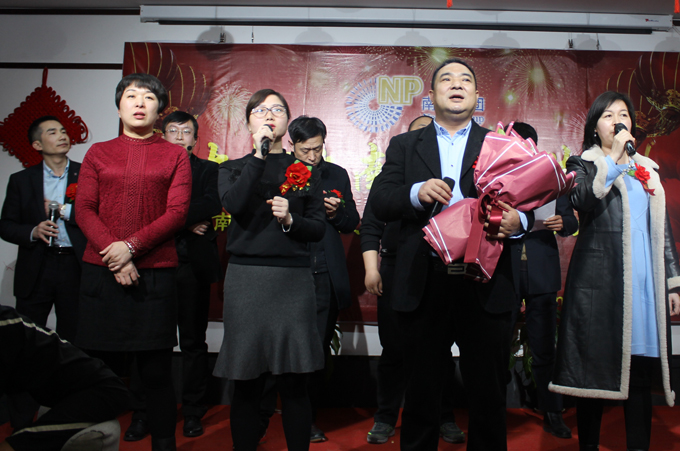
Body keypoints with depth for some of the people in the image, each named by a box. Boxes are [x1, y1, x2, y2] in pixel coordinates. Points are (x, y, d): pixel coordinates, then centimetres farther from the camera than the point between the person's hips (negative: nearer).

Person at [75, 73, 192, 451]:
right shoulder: (98, 153, 14)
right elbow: (84, 209, 5)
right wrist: (113, 256, -9)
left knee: (156, 370, 2)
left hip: (156, 271, -1)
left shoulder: (175, 155, 9)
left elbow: (177, 212, -1)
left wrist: (131, 246, -12)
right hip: (101, 271, 2)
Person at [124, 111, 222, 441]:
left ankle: (192, 412, 18)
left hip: (194, 266, 0)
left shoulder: (208, 170, 10)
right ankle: (142, 413, 15)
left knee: (193, 341, 7)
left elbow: (212, 206, -9)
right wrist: (185, 222, -10)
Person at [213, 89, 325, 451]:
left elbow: (318, 228, 9)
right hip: (246, 277, 0)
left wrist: (290, 220, -10)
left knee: (293, 383, 1)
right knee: (246, 383, 4)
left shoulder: (304, 171, 13)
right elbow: (233, 205, -11)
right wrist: (260, 154, -9)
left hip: (294, 278, 0)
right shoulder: (233, 168, 12)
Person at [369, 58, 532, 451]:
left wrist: (518, 220, -19)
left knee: (489, 397, 10)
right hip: (424, 287, 0)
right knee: (421, 394, 13)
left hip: (486, 288, 0)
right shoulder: (405, 146, 12)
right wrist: (417, 192, -17)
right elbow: (380, 203, 2)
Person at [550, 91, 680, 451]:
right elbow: (583, 201, -15)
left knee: (640, 368, 5)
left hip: (645, 279, 5)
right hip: (600, 278, -4)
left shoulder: (647, 169, 21)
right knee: (595, 366, -1)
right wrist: (614, 157, -12)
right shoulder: (583, 164, 7)